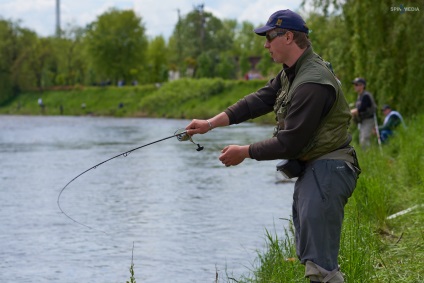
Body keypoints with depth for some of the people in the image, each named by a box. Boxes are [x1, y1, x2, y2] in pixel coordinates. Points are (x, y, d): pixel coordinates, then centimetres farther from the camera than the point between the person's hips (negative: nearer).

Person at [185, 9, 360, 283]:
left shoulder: (312, 83, -24)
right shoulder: (292, 72, 9)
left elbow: (289, 143, -23)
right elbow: (260, 100, 8)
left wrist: (245, 152, -11)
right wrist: (210, 123, 1)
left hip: (327, 172, -11)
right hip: (311, 169, 11)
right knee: (309, 253, 18)